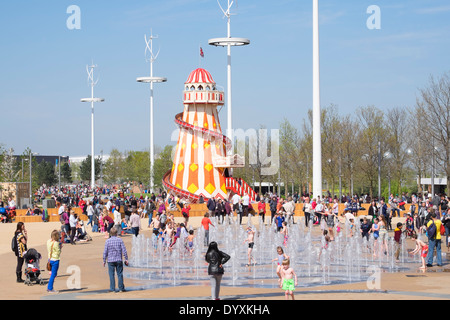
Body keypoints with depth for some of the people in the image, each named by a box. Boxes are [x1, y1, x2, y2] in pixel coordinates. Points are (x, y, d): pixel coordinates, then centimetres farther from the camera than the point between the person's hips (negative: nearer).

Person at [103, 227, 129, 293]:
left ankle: (112, 289, 4)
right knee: (120, 274, 7)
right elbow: (124, 250, -3)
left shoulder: (107, 241, -4)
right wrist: (126, 259, 3)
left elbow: (105, 252, -2)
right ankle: (121, 288, 9)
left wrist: (104, 260, 6)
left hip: (110, 260, 0)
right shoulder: (120, 240, -3)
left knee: (112, 275, 4)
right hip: (119, 260, 0)